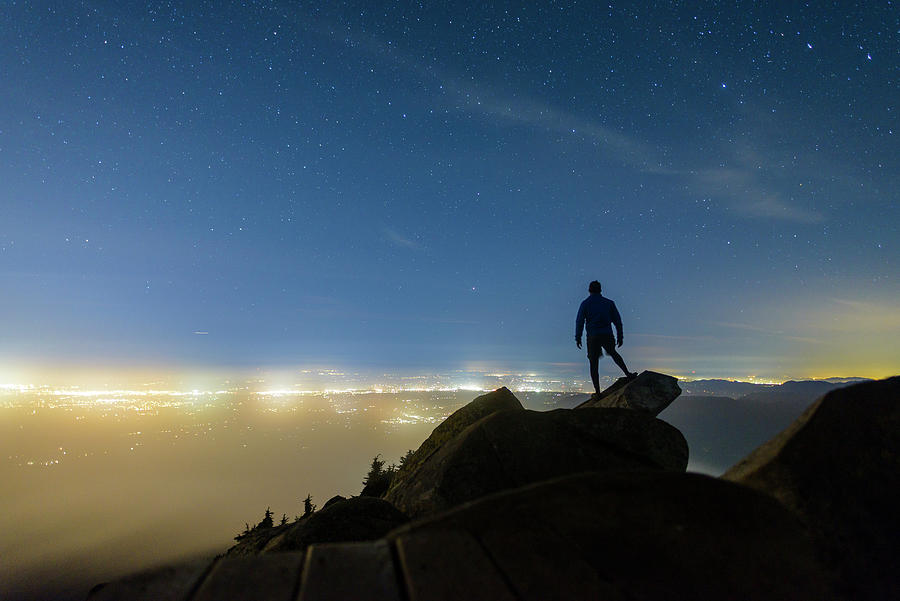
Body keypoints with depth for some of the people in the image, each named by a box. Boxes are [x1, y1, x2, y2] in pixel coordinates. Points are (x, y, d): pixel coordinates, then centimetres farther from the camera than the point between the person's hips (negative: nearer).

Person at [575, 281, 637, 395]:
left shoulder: (585, 303, 3)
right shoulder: (609, 303, 11)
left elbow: (579, 321, -6)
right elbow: (617, 320, 10)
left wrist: (578, 337, -3)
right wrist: (620, 336, 15)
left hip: (593, 336, -2)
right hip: (607, 335, 2)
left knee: (593, 364, 3)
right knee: (613, 353, 31)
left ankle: (597, 391, 0)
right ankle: (628, 374, 29)